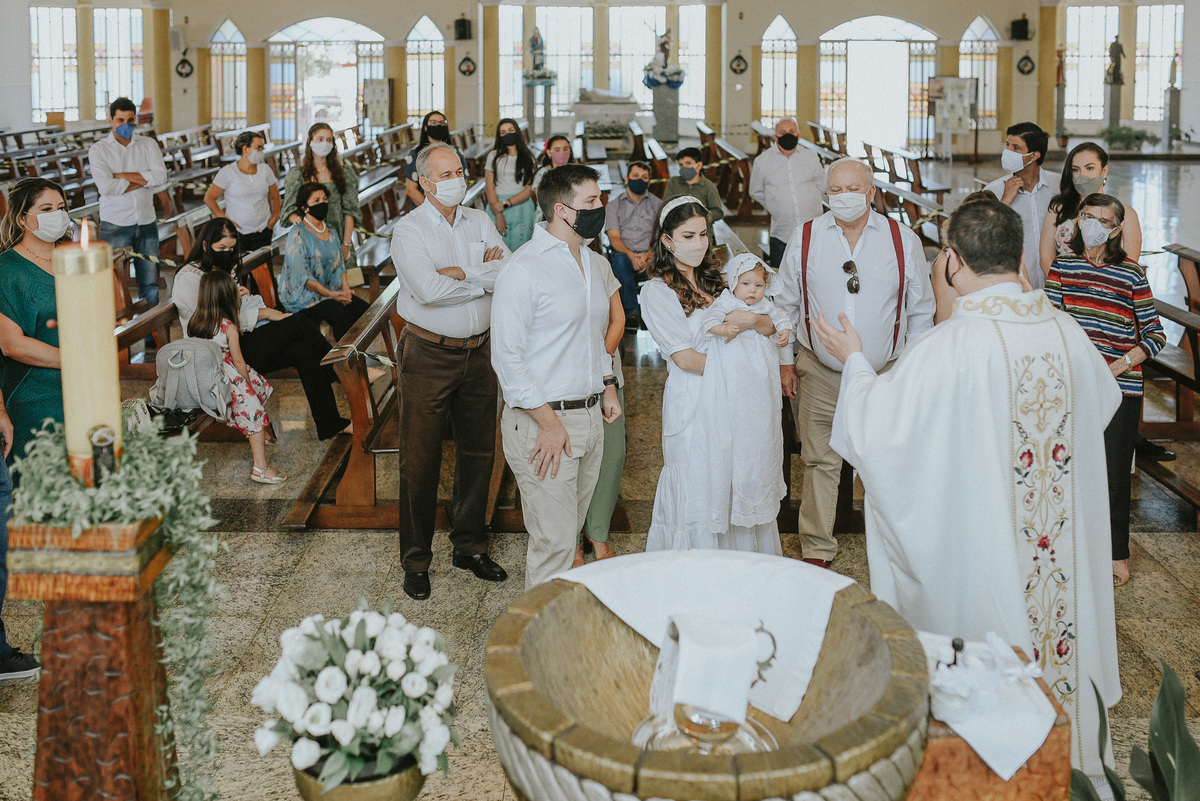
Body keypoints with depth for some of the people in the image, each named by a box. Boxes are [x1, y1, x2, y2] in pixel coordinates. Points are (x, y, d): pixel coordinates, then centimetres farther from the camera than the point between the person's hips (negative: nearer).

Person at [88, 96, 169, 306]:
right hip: (115, 224, -3)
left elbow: (161, 176, -8)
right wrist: (143, 179, -7)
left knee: (150, 283, 7)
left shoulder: (148, 145, 9)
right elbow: (106, 186, -14)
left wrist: (122, 175, -11)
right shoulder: (98, 149, 1)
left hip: (146, 222, 3)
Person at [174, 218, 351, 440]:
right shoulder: (189, 278, -7)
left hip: (243, 341, 9)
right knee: (298, 323, -19)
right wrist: (263, 313, -14)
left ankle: (330, 424, -19)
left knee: (304, 351, -17)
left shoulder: (223, 270, 22)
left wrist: (241, 294, 6)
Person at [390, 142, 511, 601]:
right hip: (429, 354, -5)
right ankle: (415, 561, 13)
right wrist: (486, 277, -11)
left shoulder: (479, 222, 7)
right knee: (420, 459, 1)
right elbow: (428, 290, -24)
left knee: (478, 451, 13)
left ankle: (470, 546, 29)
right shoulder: (409, 230, -9)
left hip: (478, 352, 5)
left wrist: (461, 273, -19)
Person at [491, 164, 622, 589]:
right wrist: (549, 422, -18)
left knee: (568, 532, 16)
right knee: (555, 541, -4)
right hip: (542, 420, -8)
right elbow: (507, 356, -16)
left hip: (590, 417, 8)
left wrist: (607, 386, 14)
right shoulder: (524, 268, -15)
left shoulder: (592, 261, 12)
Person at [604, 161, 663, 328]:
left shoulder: (657, 205, 15)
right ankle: (631, 311, -36)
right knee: (620, 260, -37)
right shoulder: (615, 205, 14)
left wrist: (649, 255, -19)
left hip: (650, 254, 0)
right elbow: (614, 238, 1)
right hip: (623, 253, 0)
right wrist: (631, 255, -20)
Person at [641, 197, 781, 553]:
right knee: (698, 491, 3)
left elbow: (770, 327, 5)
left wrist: (755, 320, -17)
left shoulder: (715, 279, 12)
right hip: (693, 402, -6)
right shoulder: (658, 290, -7)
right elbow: (685, 358, -14)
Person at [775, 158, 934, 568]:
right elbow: (786, 304, 8)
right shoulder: (805, 239, -2)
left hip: (886, 374, 0)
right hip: (821, 373, 0)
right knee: (820, 462, 7)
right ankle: (817, 550, 19)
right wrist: (784, 360, 8)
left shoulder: (903, 241, -3)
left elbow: (920, 311, 5)